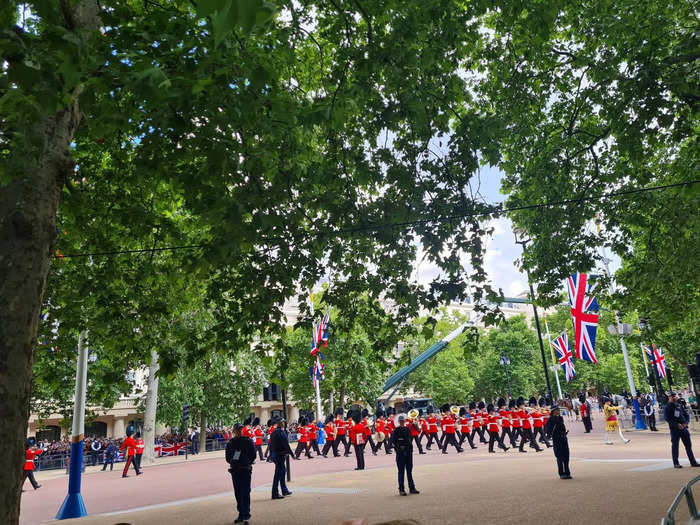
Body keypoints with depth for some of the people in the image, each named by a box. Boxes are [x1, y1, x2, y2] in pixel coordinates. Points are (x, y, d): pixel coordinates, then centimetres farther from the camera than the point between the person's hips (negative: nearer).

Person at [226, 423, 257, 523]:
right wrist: (232, 462, -7)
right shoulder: (230, 442, 7)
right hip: (235, 470, 3)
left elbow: (253, 455, 2)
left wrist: (247, 462, -9)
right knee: (238, 493, 8)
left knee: (245, 493, -7)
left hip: (246, 470, -3)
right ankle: (241, 514, 18)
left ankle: (246, 515, -3)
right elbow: (228, 458, 10)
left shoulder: (248, 441, 1)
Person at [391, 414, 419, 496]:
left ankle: (412, 488, 19)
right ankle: (401, 489, 5)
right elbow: (393, 441, -8)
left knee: (409, 470, 11)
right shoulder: (396, 430, -6)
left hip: (409, 452, 5)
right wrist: (398, 448, -15)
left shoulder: (408, 429, 9)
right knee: (401, 471, -1)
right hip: (400, 453, -5)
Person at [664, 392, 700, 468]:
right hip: (674, 429, -5)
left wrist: (686, 423, -7)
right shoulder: (667, 407, -3)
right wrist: (677, 424, -19)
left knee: (688, 445, 9)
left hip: (684, 428, 5)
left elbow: (687, 415, 11)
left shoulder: (680, 405, 12)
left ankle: (693, 462, 18)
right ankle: (676, 463, 8)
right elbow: (667, 418, -11)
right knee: (675, 446, 0)